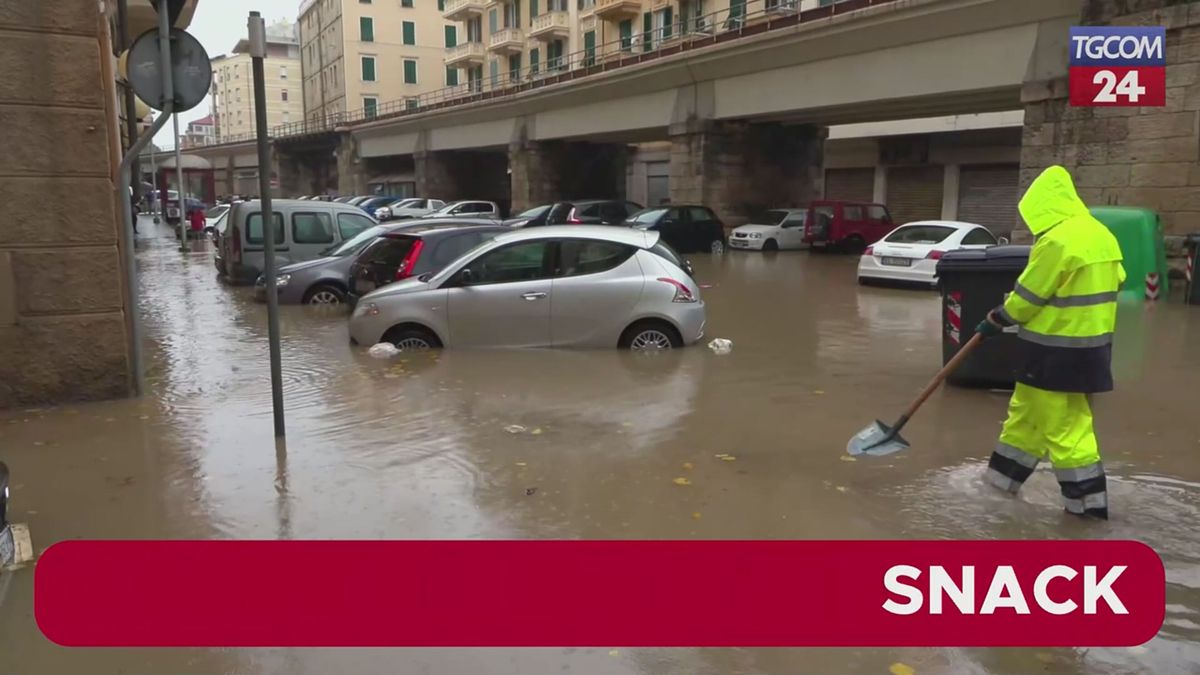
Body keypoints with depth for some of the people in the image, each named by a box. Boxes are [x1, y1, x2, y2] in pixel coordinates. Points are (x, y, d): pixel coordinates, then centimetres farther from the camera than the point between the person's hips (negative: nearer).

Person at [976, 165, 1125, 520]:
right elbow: (1112, 285, 17)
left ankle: (1088, 500, 9)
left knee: (1062, 426, 1)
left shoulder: (1057, 240, -20)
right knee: (1027, 410, 18)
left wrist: (996, 320, 1)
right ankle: (1004, 477, 28)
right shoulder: (1101, 234, 9)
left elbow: (1028, 296, -14)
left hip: (1058, 350, -10)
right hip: (1090, 344, 10)